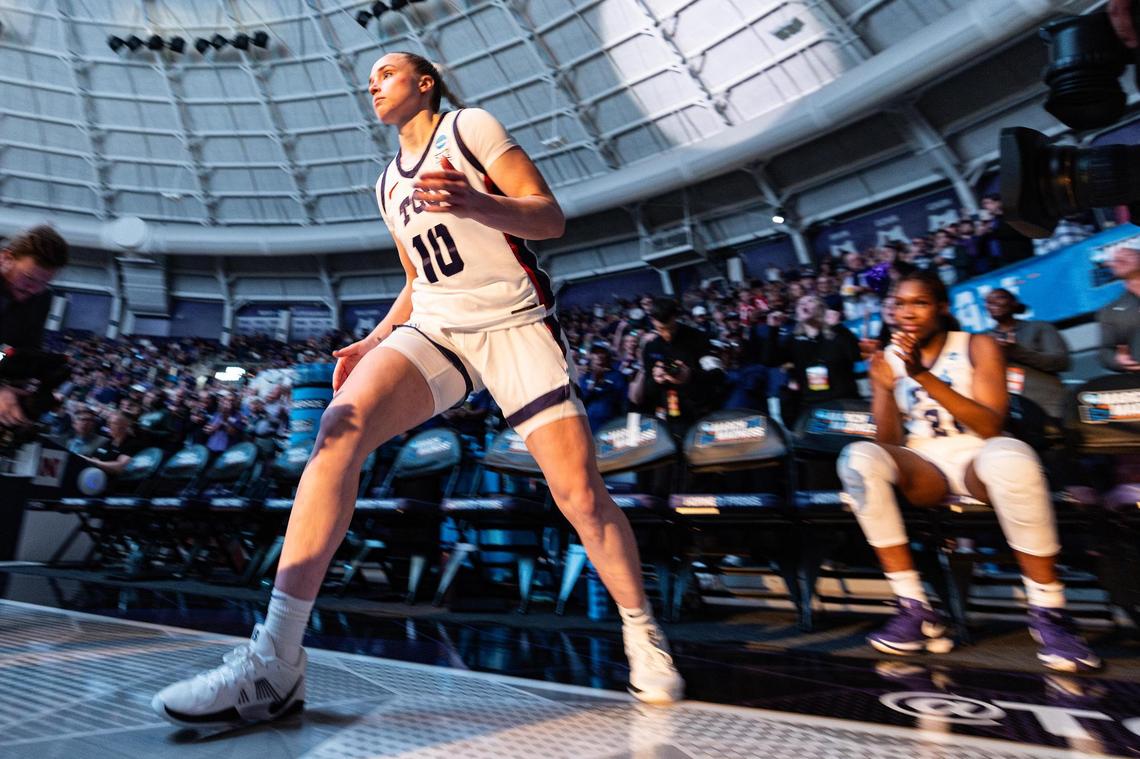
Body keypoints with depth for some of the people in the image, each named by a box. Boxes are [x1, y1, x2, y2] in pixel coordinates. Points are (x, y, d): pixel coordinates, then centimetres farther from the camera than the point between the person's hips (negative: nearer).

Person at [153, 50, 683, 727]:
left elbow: (551, 218, -8)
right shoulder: (389, 184, 23)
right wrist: (374, 343, 12)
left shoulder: (470, 127, 4)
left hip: (515, 322, -4)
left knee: (581, 494, -12)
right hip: (434, 328, 5)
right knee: (341, 427, -24)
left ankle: (644, 636, 14)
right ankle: (275, 662, -23)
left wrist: (476, 203, -27)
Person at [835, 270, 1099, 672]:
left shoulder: (978, 346, 3)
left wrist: (923, 375, -21)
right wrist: (886, 388, -18)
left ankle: (1048, 613, -22)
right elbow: (889, 442, 1)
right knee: (859, 457, -31)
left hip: (977, 459, -2)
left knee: (1010, 454, -39)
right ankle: (916, 609, -26)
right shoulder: (888, 358, 8)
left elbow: (991, 427, -12)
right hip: (922, 466, 2)